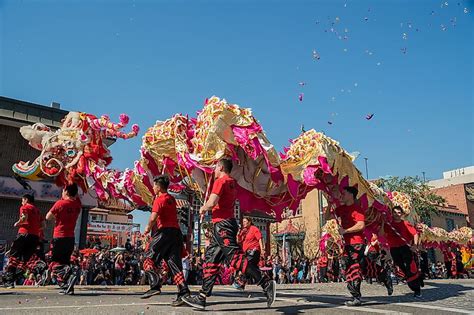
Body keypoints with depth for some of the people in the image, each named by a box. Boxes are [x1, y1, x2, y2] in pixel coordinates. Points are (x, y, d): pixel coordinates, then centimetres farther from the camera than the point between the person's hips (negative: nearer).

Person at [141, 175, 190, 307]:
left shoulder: (159, 199, -6)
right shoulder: (172, 199, 19)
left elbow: (153, 217, -16)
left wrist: (148, 228, 0)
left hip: (165, 232, -8)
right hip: (176, 232, 8)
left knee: (149, 258, 4)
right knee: (174, 263, 5)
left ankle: (155, 285, -10)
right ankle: (184, 292, -4)